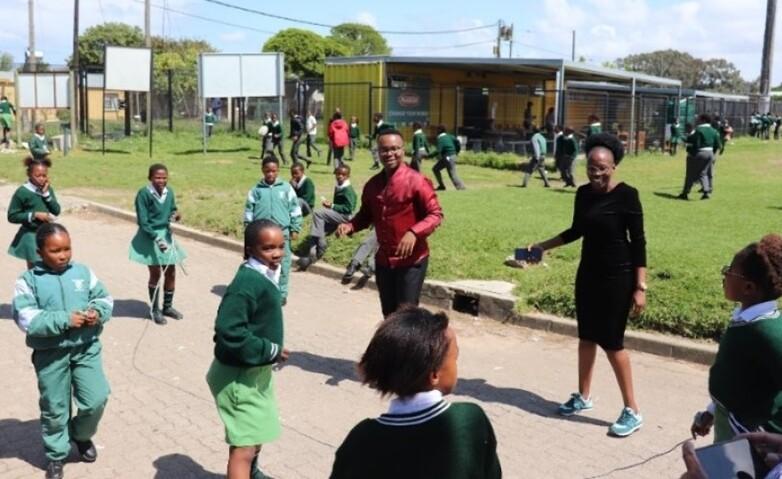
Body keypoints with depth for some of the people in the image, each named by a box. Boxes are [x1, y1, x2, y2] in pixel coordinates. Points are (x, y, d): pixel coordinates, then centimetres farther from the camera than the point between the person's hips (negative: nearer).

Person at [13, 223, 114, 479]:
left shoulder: (83, 272, 2)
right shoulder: (29, 280, -7)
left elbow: (104, 298, 7)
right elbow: (27, 319, -16)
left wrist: (97, 313, -16)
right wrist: (65, 320, -23)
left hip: (86, 348, 2)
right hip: (50, 354, -2)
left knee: (96, 400, 2)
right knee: (55, 408, 11)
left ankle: (81, 435, 34)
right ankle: (56, 455, 32)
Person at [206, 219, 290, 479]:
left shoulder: (266, 276, 3)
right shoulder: (246, 283, -28)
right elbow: (229, 332, -33)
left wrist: (270, 351, 8)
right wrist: (270, 350, -25)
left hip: (256, 370, 10)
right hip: (239, 374, -10)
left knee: (259, 428, 30)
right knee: (244, 445, -10)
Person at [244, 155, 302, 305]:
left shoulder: (286, 188, 1)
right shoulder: (256, 190, 3)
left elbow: (295, 210, 3)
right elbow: (249, 211, 7)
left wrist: (295, 229, 0)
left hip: (282, 232, -1)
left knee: (282, 263, 3)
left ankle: (281, 293, 15)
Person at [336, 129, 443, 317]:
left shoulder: (416, 181, -13)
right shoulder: (372, 184, 6)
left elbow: (435, 214, -14)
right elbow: (366, 215, 18)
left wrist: (414, 233, -31)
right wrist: (350, 225, -3)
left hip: (411, 260, -6)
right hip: (383, 259, 6)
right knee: (389, 314, 16)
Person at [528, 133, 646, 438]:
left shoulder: (626, 195, -16)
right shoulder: (583, 193, 2)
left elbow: (638, 242, -14)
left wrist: (640, 287, -17)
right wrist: (543, 246, 13)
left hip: (618, 277, -6)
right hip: (588, 273, 6)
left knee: (611, 341, -4)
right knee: (586, 336, 14)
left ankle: (632, 411, 8)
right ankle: (583, 396, 31)